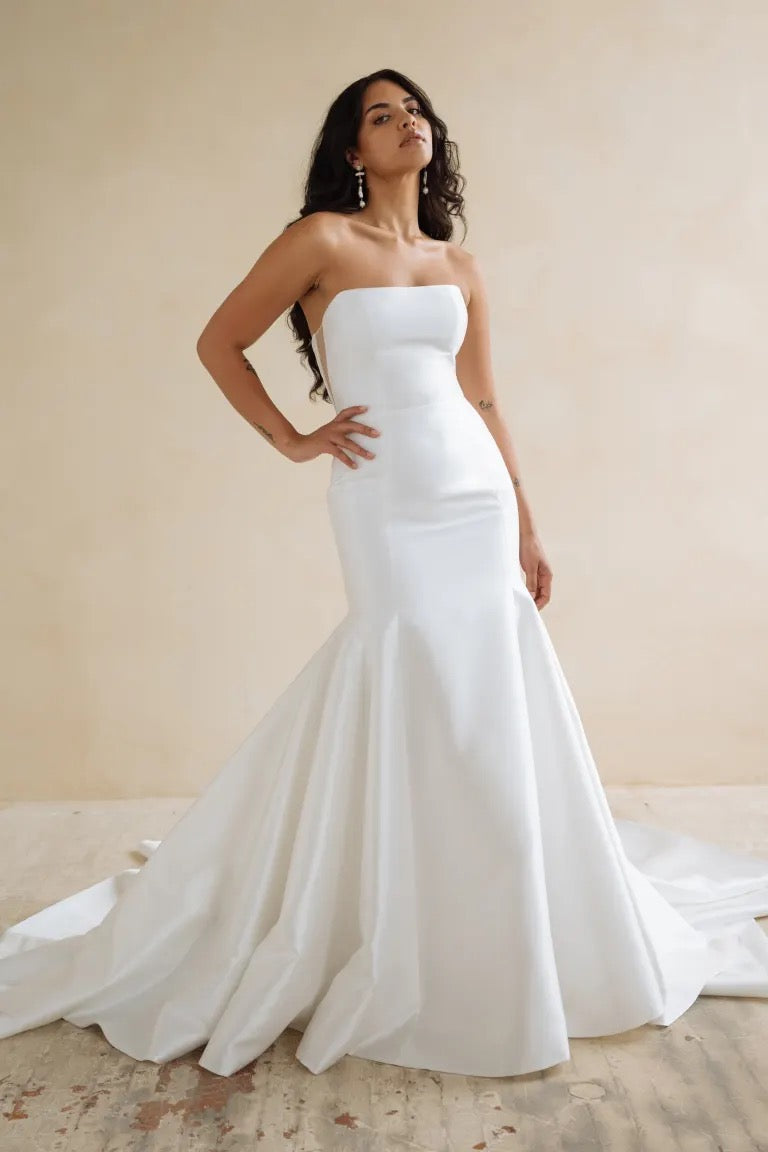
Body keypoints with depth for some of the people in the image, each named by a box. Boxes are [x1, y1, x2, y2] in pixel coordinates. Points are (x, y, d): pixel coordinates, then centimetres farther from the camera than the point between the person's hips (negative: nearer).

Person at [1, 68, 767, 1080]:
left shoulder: (460, 267, 14)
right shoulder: (323, 240, -1)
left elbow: (483, 402, 16)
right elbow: (220, 344, 3)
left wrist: (527, 528, 14)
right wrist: (293, 441, -1)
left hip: (479, 499, 5)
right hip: (387, 504, -5)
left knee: (495, 708, 7)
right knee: (413, 703, -2)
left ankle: (501, 947, 27)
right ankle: (415, 967, 16)